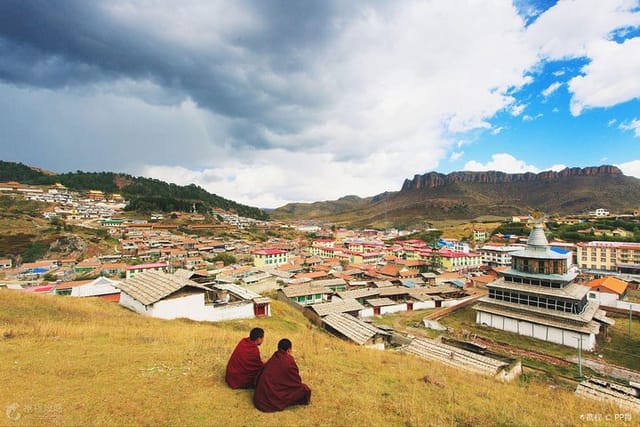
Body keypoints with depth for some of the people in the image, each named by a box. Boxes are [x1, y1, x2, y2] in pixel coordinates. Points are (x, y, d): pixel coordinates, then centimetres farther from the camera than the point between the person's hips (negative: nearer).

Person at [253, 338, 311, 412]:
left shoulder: (273, 359, 4)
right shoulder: (289, 362, -14)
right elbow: (297, 381, -3)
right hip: (273, 401, -7)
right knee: (305, 389, -3)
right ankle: (282, 402, 2)